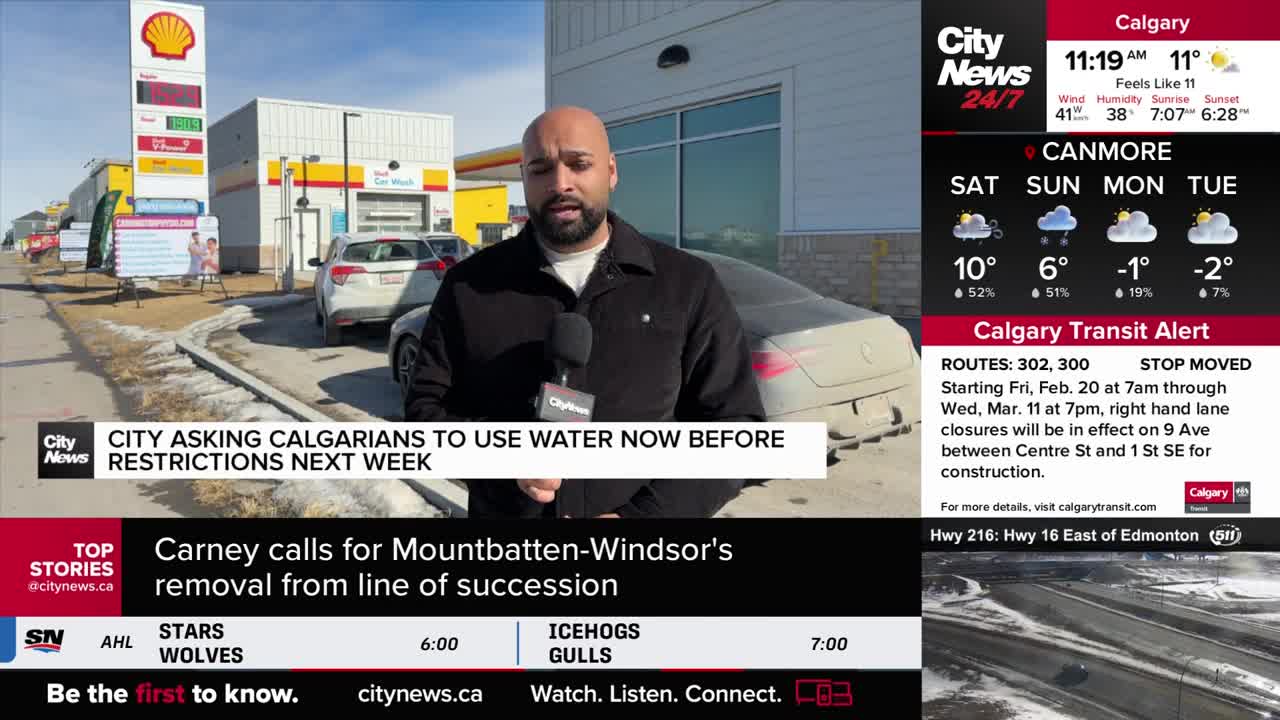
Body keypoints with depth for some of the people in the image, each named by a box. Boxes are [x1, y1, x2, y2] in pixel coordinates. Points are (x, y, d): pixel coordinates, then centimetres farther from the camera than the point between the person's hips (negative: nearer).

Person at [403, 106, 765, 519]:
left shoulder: (687, 285, -4)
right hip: (502, 510, 1)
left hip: (639, 508, 0)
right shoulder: (470, 286, -1)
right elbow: (425, 406, 2)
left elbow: (734, 422, -5)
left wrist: (641, 514, -16)